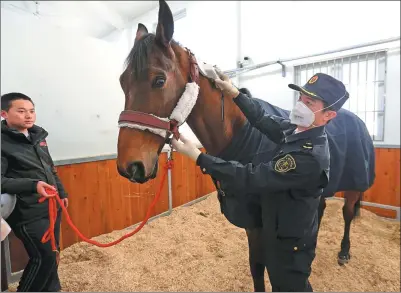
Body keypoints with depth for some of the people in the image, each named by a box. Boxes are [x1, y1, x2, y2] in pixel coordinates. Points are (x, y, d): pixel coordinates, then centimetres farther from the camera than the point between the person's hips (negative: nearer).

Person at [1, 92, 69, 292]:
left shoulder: (37, 136, 8)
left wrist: (61, 193, 16)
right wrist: (33, 185, -31)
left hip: (52, 207, 7)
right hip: (28, 213, -7)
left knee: (52, 254, 18)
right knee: (44, 257, -1)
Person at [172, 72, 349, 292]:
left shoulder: (310, 156, -37)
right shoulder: (297, 130, -9)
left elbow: (251, 178, -39)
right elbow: (264, 120, 1)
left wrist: (198, 156, -38)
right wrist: (234, 93, -9)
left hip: (291, 242, -8)